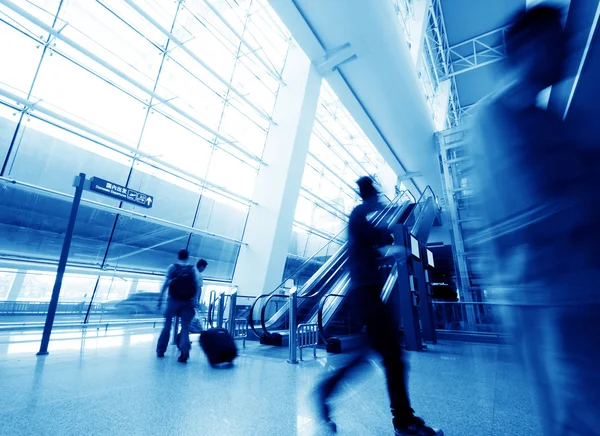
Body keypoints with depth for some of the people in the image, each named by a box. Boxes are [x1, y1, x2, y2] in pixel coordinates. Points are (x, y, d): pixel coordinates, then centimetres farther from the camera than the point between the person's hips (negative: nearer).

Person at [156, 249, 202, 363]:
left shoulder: (172, 267, 5)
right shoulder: (193, 269, 7)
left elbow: (166, 283, -6)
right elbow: (198, 285, -7)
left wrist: (160, 298, -5)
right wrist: (195, 299, -10)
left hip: (173, 300, 0)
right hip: (187, 301, 0)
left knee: (167, 325, 16)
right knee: (185, 327, 3)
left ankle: (160, 350, 24)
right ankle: (185, 349, -17)